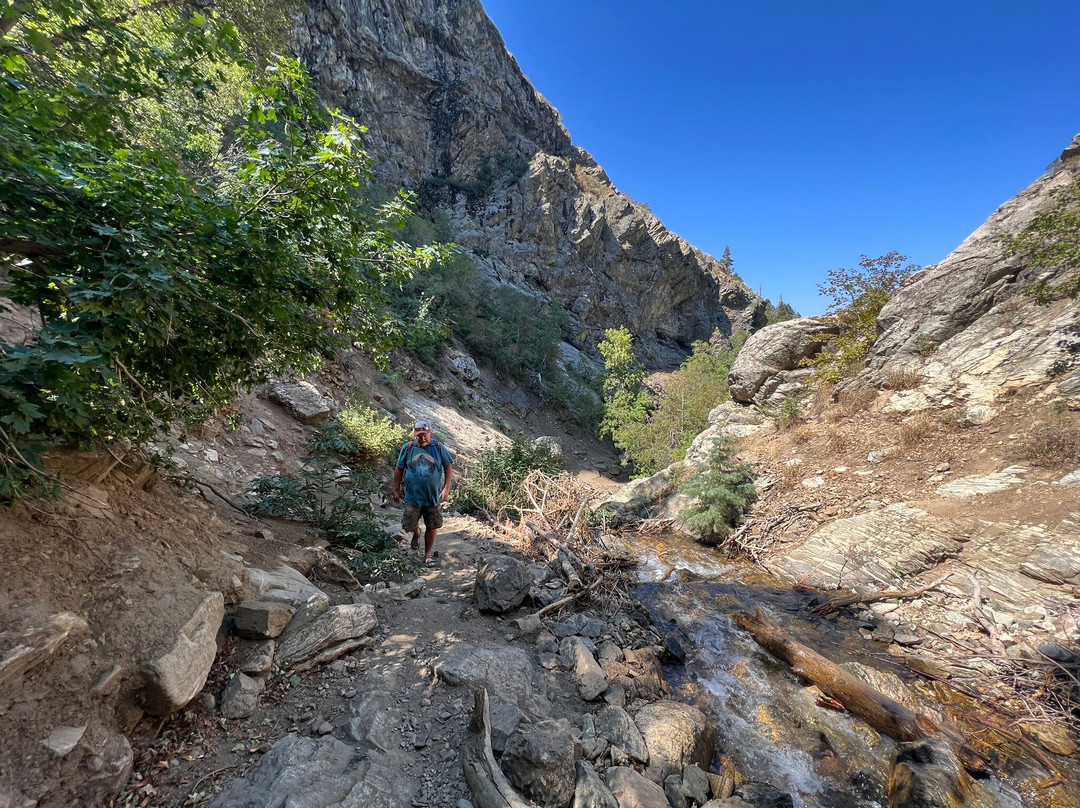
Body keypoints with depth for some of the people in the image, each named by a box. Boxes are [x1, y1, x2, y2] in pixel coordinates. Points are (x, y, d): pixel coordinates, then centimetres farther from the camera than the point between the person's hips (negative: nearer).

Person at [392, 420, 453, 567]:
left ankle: (428, 554, 29)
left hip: (434, 497, 0)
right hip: (413, 497, 1)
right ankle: (417, 534, 42)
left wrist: (447, 488, -6)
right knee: (408, 526, 5)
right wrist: (396, 489, 6)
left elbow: (448, 466, 0)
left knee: (432, 527, 9)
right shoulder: (408, 448, -5)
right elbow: (399, 469, 4)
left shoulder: (438, 447, -6)